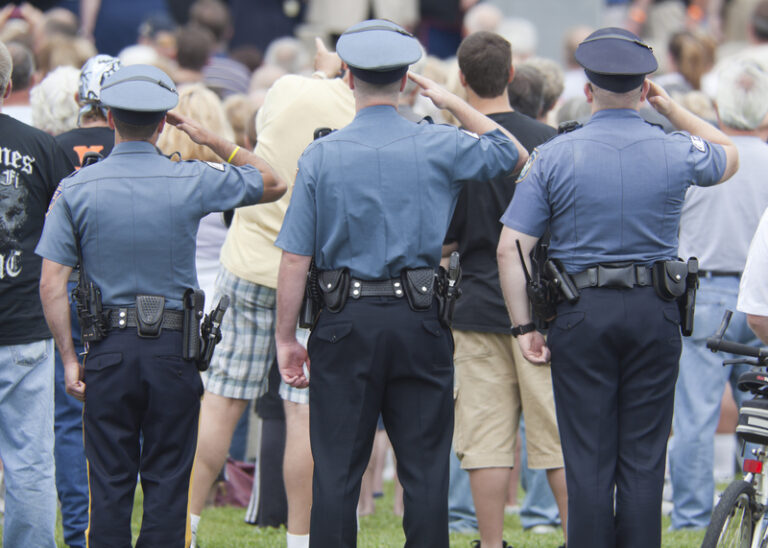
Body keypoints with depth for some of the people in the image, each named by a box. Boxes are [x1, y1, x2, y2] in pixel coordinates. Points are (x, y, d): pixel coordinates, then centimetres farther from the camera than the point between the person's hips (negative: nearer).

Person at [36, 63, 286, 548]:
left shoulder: (76, 189, -2)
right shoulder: (191, 182, -4)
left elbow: (52, 284, -5)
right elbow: (273, 184, 11)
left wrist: (70, 357, 1)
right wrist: (211, 140, 10)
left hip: (108, 349, 1)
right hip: (173, 347, -1)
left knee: (109, 483, 5)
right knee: (167, 481, 4)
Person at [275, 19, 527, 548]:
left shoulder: (321, 155, -4)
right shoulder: (439, 147, -2)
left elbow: (295, 258, -5)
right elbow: (516, 155, 17)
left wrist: (286, 337, 3)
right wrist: (453, 103, 20)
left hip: (345, 324, -1)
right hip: (420, 322, 1)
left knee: (337, 469, 3)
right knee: (425, 468, 5)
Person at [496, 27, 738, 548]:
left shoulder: (553, 156, -4)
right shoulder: (676, 152, -1)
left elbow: (511, 248, -7)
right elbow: (729, 157, 24)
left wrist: (524, 326, -1)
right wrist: (672, 107, 24)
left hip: (581, 314, -1)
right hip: (655, 314, 1)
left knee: (588, 460, 3)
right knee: (644, 459, 5)